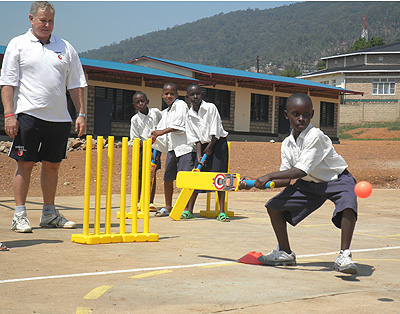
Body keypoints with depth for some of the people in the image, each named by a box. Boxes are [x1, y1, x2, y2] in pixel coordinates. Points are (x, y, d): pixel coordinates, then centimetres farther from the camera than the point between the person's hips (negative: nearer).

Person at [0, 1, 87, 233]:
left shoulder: (65, 48, 14)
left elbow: (76, 84, 15)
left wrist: (81, 114, 7)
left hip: (59, 118, 4)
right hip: (28, 115, -3)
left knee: (52, 165, 9)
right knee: (25, 164, -3)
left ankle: (50, 214, 19)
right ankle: (20, 216, 3)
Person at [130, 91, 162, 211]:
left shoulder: (156, 112, 2)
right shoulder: (135, 119, -2)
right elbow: (135, 139, -3)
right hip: (143, 148, -1)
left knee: (153, 174, 2)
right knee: (140, 174, -3)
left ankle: (151, 202, 5)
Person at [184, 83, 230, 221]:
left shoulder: (211, 108, -11)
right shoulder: (190, 115, 3)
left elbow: (215, 131, -11)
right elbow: (195, 138, 3)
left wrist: (210, 147, -8)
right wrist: (199, 155, -5)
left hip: (218, 143, -5)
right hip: (204, 145, 5)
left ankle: (221, 211, -10)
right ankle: (189, 210, 4)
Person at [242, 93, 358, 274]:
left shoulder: (315, 136, -26)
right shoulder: (286, 144, -5)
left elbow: (301, 171, -33)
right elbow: (286, 179, -1)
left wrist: (269, 176, -32)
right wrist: (253, 183, -11)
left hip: (337, 180, -6)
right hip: (309, 184, 7)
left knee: (348, 206, -36)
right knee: (274, 206, 0)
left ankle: (344, 256, -28)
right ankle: (285, 253, 16)